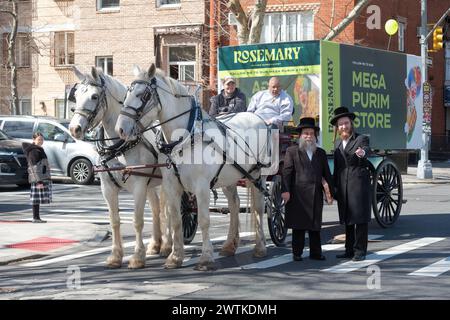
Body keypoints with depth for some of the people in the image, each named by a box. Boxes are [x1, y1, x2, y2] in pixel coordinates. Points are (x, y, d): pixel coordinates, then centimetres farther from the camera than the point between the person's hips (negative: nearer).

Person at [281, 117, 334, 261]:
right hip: (298, 195, -3)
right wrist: (285, 190, -14)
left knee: (315, 225, 6)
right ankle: (297, 253, 8)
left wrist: (331, 192, 9)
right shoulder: (292, 151, 4)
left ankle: (315, 252, 12)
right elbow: (286, 171, -4)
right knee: (298, 226, 1)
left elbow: (327, 174, 15)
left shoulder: (321, 153, 16)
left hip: (316, 195, 3)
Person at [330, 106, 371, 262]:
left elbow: (366, 150, -24)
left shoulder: (361, 139, -1)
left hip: (359, 184, -6)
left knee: (360, 218, -4)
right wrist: (334, 186, 18)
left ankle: (360, 251, -1)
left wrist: (362, 153, -48)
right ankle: (349, 250, 17)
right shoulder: (337, 143, 16)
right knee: (347, 220, 10)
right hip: (343, 187, 6)